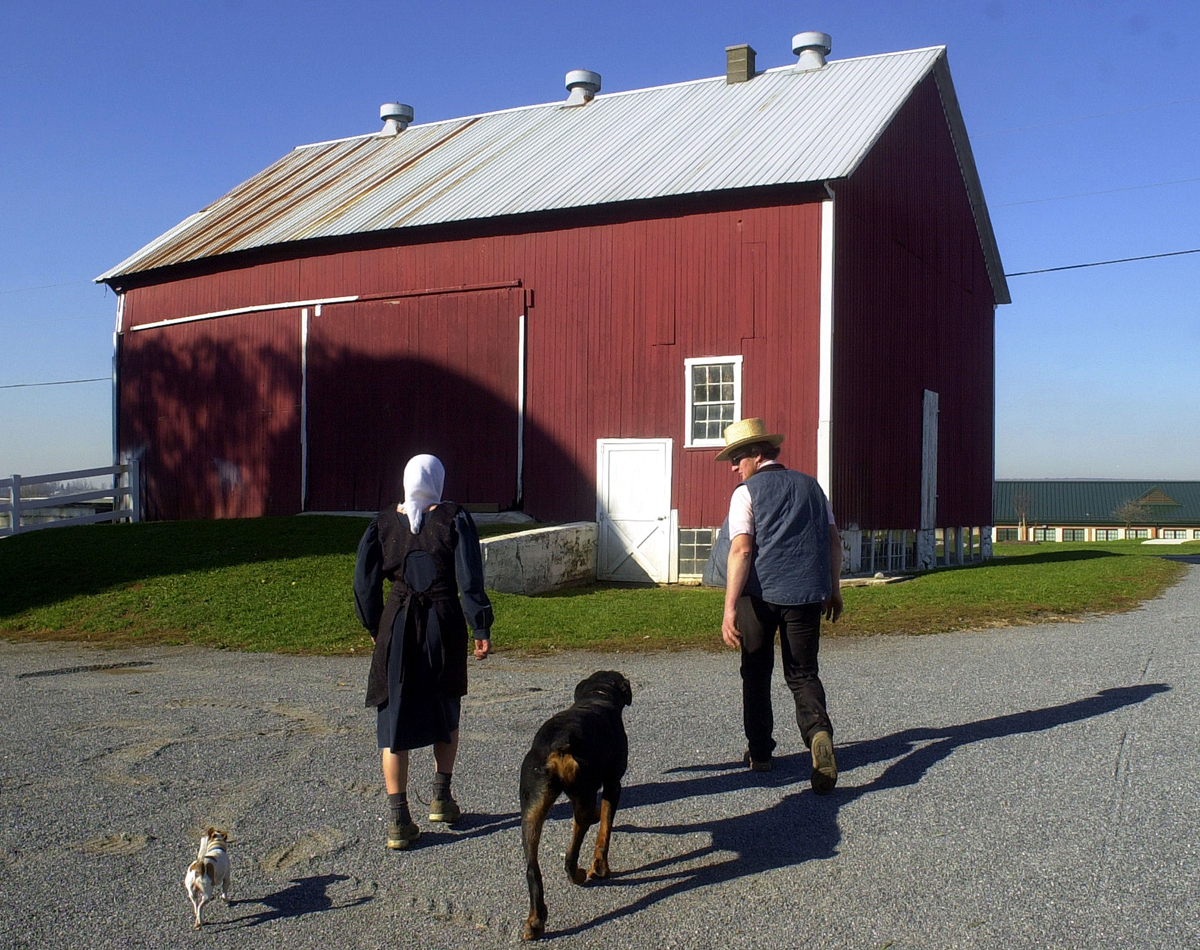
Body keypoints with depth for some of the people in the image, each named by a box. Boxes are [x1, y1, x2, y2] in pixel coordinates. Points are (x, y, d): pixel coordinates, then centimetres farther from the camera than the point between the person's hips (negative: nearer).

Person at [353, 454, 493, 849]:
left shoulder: (383, 522, 1)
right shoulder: (454, 519, -5)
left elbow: (365, 583, 3)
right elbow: (470, 580, -9)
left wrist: (375, 629, 16)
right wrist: (482, 630, -4)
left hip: (397, 628, 1)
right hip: (445, 625, 0)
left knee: (394, 719, 5)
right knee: (445, 713, 20)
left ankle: (398, 819, 3)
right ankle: (441, 798, 29)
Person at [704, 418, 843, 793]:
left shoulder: (746, 492, -4)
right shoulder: (811, 485, 11)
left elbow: (741, 549, -15)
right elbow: (834, 541, 11)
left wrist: (730, 607, -18)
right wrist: (834, 589, 21)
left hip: (761, 593, -3)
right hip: (807, 593, 3)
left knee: (756, 673, 15)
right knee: (803, 673, 10)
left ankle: (759, 751, 23)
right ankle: (818, 732, -18)